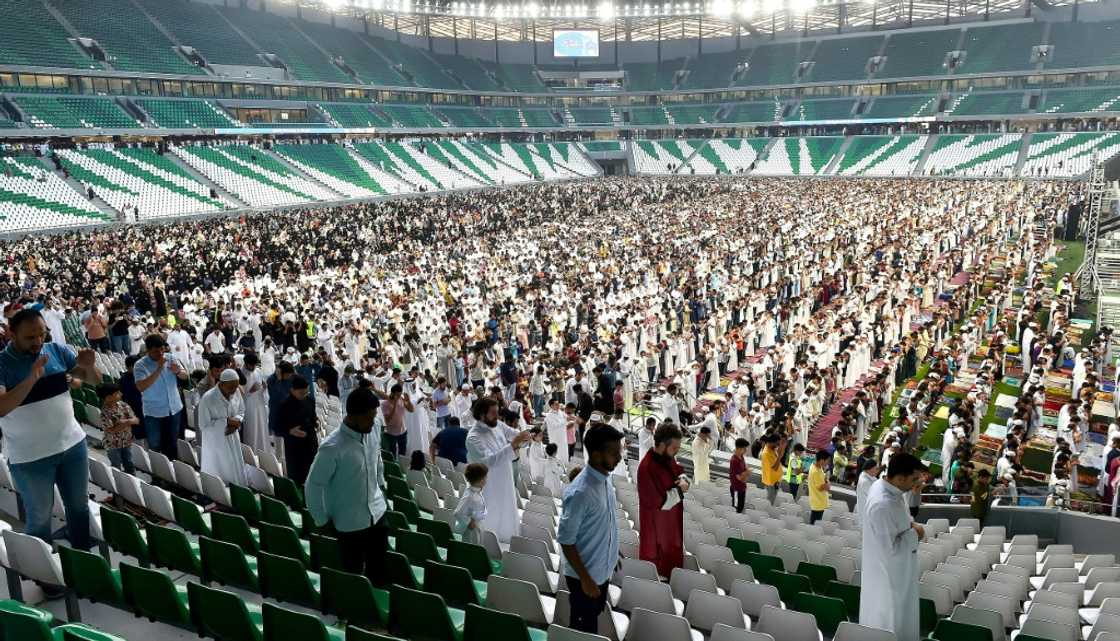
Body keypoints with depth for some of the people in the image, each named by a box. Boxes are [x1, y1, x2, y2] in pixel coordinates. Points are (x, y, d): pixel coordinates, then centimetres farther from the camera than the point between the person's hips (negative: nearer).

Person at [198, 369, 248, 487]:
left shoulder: (236, 392, -10)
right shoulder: (207, 399, -26)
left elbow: (241, 411, 7)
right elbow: (203, 425, -21)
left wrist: (236, 421, -14)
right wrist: (227, 421, -26)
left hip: (232, 440, 5)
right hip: (215, 443, -5)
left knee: (236, 474, 15)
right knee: (217, 479, 8)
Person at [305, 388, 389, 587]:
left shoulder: (375, 427, -10)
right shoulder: (332, 448, -29)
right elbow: (313, 485, -18)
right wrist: (322, 520, -10)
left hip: (377, 511, 6)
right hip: (350, 521, -6)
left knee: (379, 569, 20)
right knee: (354, 574, 12)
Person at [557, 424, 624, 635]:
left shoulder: (606, 479, -3)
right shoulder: (580, 492, -30)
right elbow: (565, 540, -24)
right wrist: (585, 579, -21)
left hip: (602, 570, 8)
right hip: (586, 575, -8)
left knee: (593, 621, 24)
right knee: (584, 630, 9)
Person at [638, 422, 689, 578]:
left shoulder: (669, 457, -4)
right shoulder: (647, 468, -30)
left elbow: (680, 471, 14)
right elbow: (658, 502, -29)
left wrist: (683, 480, -9)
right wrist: (679, 490, -20)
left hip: (672, 519, 8)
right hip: (657, 524, -8)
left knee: (672, 556, 23)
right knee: (658, 565, 9)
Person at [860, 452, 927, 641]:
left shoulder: (883, 486, -4)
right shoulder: (883, 505, -35)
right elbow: (891, 547, -28)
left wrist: (909, 524, -2)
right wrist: (914, 533, -16)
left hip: (892, 569, 9)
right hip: (888, 573, -9)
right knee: (890, 625, 10)